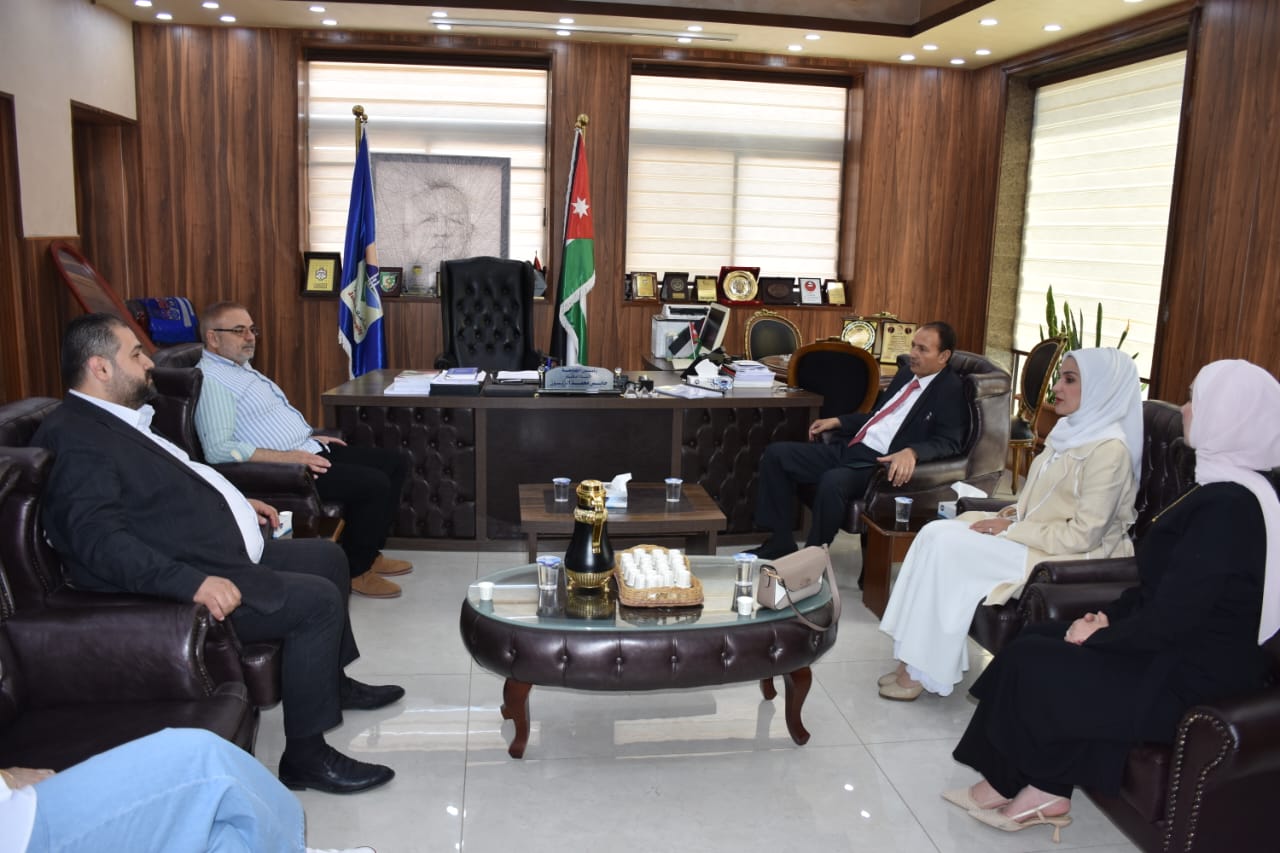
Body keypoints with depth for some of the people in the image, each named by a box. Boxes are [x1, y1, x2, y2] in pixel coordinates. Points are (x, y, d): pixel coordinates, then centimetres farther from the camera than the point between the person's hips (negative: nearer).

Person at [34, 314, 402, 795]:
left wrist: (234, 504, 23)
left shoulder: (121, 420, 14)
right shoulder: (76, 439, -19)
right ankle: (305, 756, -10)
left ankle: (330, 679, 37)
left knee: (327, 557, 19)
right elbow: (100, 540, -30)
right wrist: (193, 582, -38)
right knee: (318, 600, -21)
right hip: (181, 585, -11)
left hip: (224, 554, 11)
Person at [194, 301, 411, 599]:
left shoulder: (242, 368, 17)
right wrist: (288, 457, -27)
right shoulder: (210, 380, -14)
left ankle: (369, 554, 15)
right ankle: (356, 570, -3)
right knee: (374, 483, -23)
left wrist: (311, 437, 15)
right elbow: (218, 449, -25)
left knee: (393, 462, 7)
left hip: (308, 451, 11)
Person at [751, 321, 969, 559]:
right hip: (849, 449, 9)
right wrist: (837, 421, 21)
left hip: (884, 464, -9)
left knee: (833, 482, -38)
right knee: (776, 454, -1)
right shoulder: (906, 374, 19)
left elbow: (948, 442, -17)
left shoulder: (950, 389, -5)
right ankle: (781, 541, 3)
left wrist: (911, 452, -35)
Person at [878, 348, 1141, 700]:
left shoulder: (1109, 450, -18)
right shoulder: (1074, 431, 10)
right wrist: (1012, 515, 2)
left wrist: (1011, 530, -17)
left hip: (1063, 561, -9)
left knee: (947, 546, -20)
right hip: (1033, 539, 9)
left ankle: (922, 670, -8)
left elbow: (1082, 535, -22)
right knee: (935, 533, -9)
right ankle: (916, 658, -7)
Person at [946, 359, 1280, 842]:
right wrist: (1110, 616, 2)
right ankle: (1045, 791, 8)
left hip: (1192, 679, -10)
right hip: (1180, 651, 10)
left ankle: (1007, 785, 16)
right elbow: (1161, 584, 14)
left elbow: (1169, 619, -26)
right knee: (1034, 642, 2)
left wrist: (1100, 636, -11)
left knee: (1029, 665, -7)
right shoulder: (1223, 486, 8)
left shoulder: (1227, 505, -26)